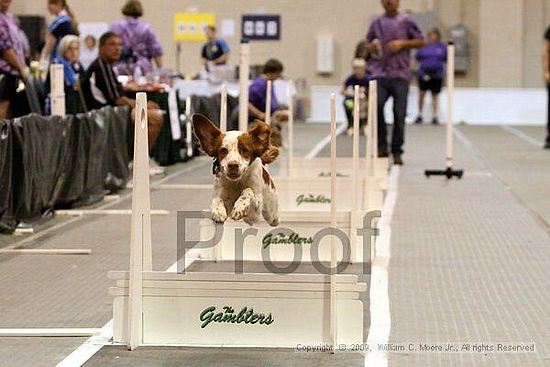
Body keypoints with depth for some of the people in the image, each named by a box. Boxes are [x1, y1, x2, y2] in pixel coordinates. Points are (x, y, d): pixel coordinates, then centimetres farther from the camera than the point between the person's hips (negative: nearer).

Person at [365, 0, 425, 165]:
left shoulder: (406, 21, 3)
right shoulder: (377, 23, 12)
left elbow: (421, 41, 5)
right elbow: (368, 44, 23)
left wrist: (403, 43, -9)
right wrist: (371, 47, 0)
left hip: (400, 75, -2)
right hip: (380, 74, 2)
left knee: (399, 114, -1)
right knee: (376, 105, -19)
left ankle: (397, 152, 10)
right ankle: (382, 146, -4)